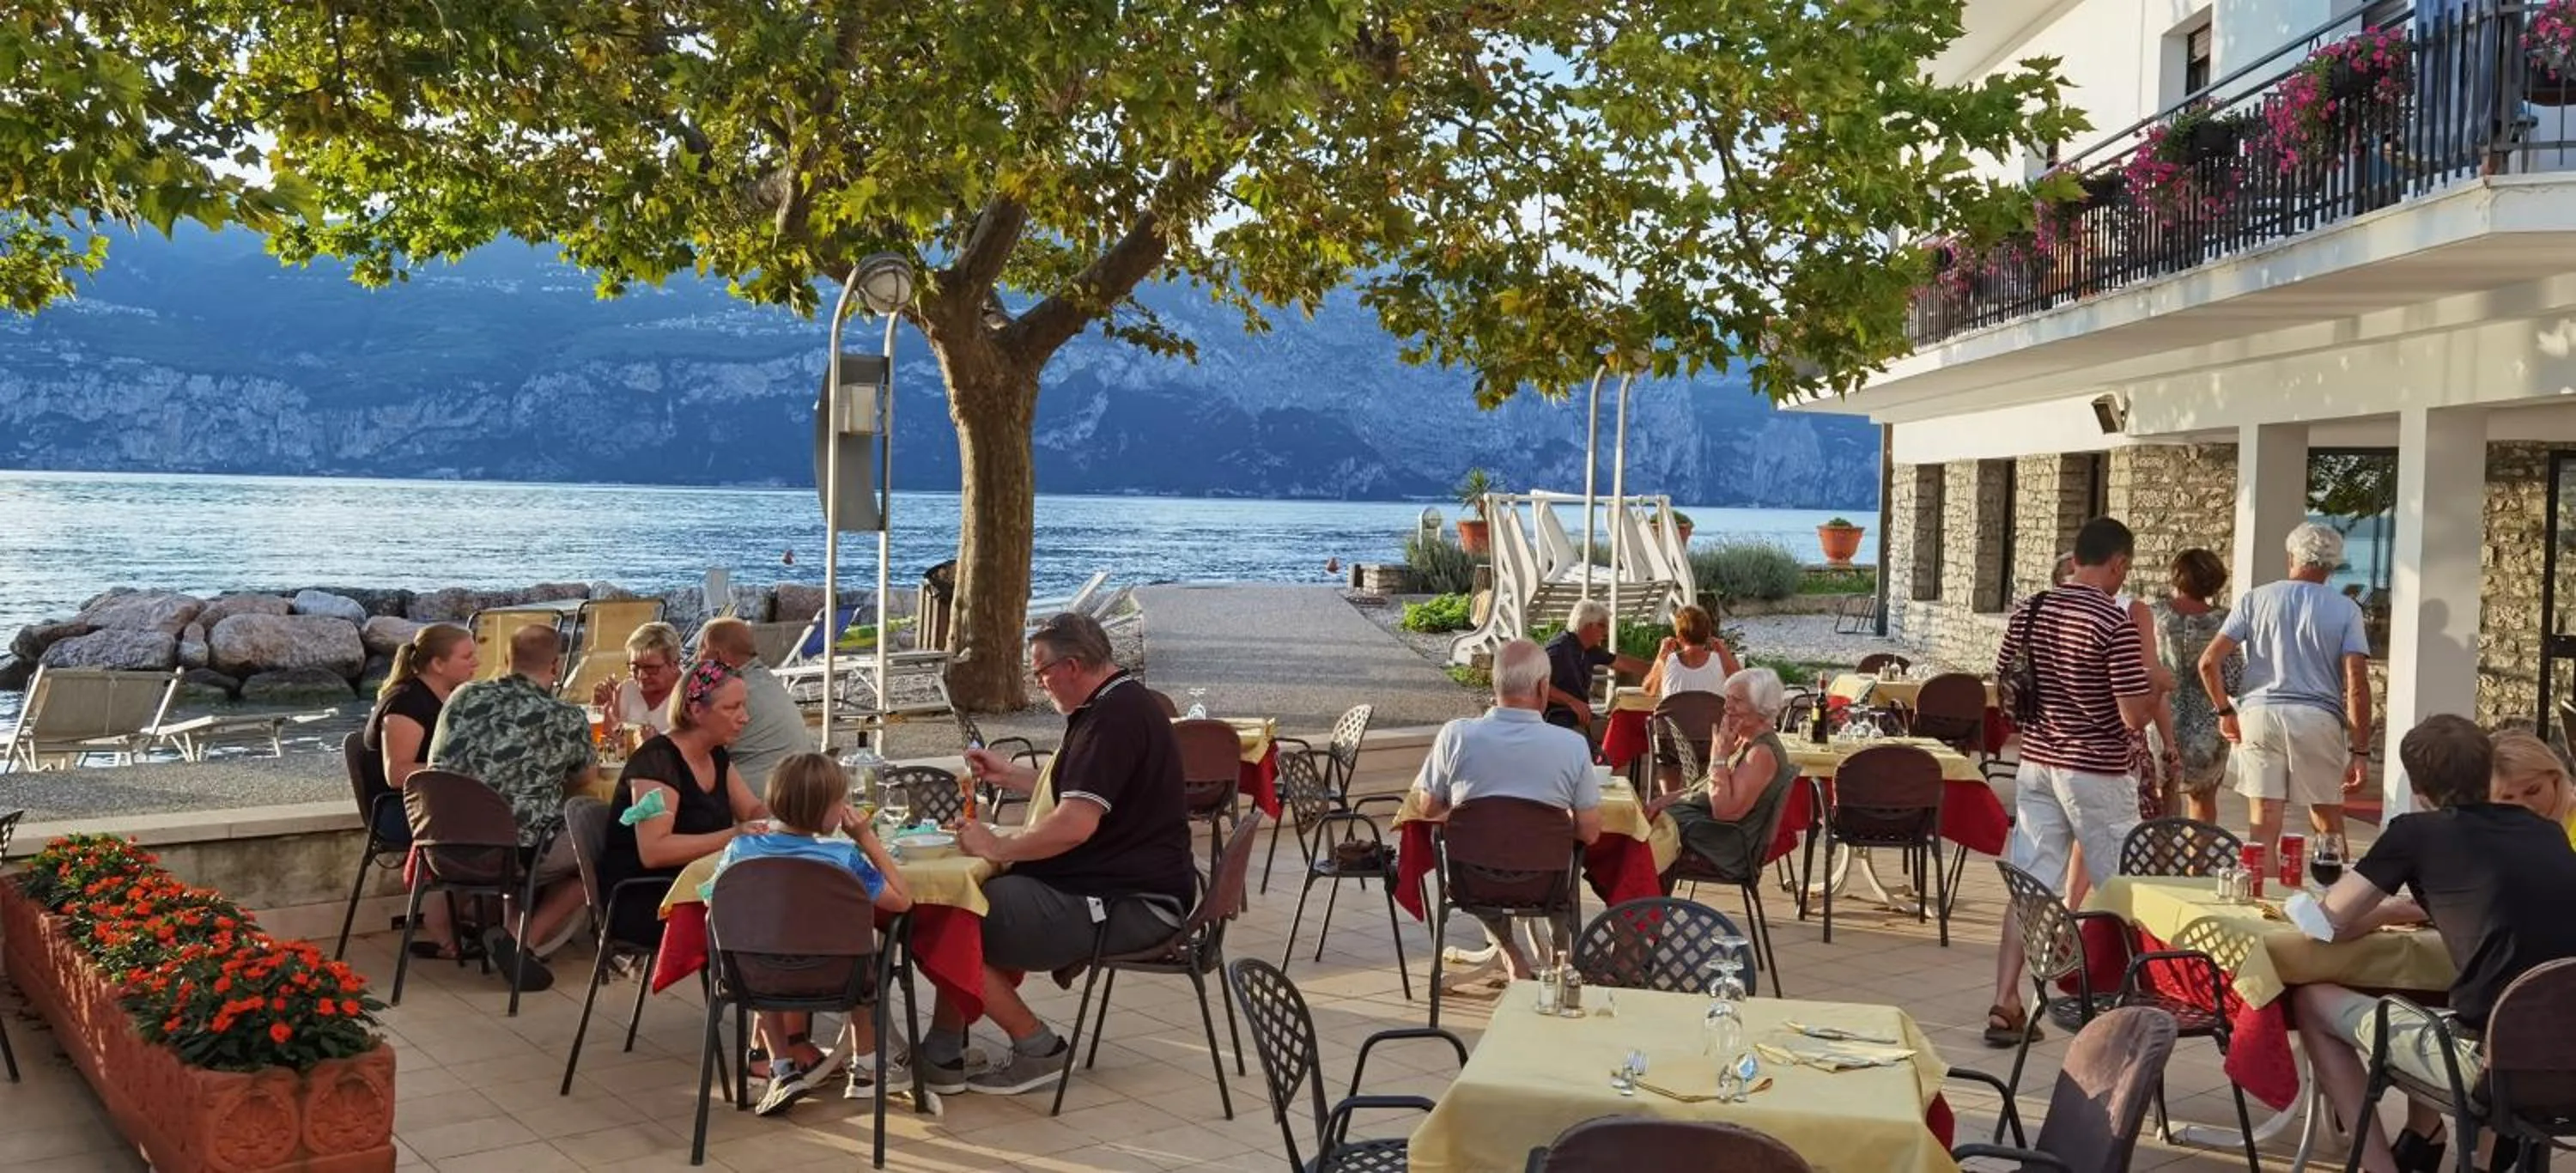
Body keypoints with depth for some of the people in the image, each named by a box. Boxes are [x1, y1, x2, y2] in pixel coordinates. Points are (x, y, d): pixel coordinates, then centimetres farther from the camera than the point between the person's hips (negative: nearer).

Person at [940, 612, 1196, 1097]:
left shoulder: (1115, 716, -18)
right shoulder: (1124, 703, 17)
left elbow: (1076, 823, -28)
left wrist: (997, 847, -16)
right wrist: (1010, 774, 30)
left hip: (1130, 906, -12)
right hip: (1131, 885, 12)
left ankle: (1037, 1049, 0)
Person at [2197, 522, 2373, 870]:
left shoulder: (2255, 600, 6)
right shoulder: (2346, 610, 3)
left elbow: (2209, 662, 0)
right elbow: (2356, 683, -4)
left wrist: (2225, 711, 14)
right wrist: (2360, 751, -2)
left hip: (2259, 714, 1)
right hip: (2319, 719, -1)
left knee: (2264, 825, 1)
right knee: (2328, 825, 11)